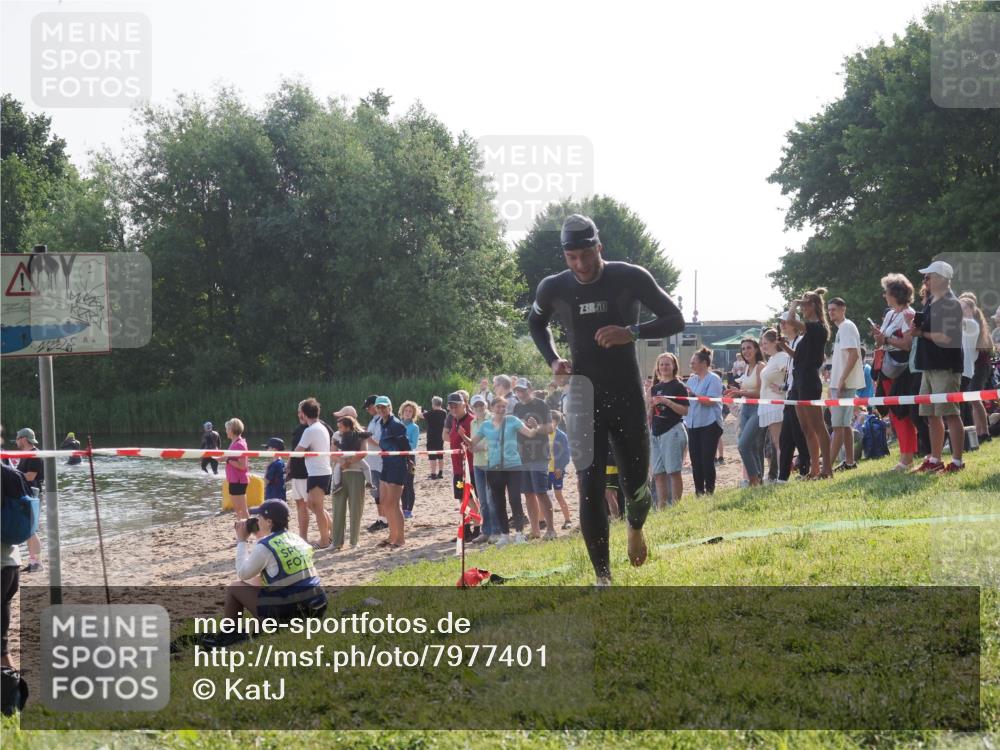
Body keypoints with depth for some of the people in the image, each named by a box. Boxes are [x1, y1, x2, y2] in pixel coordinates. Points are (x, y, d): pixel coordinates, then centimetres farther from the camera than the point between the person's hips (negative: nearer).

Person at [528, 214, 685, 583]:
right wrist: (552, 359, 1)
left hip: (627, 396, 0)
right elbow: (536, 322, 18)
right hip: (584, 397, 0)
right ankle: (603, 578, -5)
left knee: (636, 485, 6)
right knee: (590, 489, -9)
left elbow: (675, 320, -7)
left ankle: (635, 528, 44)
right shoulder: (554, 288, -4)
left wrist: (632, 332, -24)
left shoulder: (631, 278, -10)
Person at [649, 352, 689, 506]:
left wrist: (667, 402, -18)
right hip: (656, 433, 6)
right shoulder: (655, 388, 15)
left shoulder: (678, 386, -2)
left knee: (673, 471, -8)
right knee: (658, 474, 5)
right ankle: (661, 506, 8)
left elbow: (685, 411, -10)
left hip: (673, 431, -6)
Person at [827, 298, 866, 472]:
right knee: (844, 424, 12)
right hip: (840, 384, 10)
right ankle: (849, 461, 15)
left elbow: (853, 355, -20)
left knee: (838, 424, -10)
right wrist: (834, 383, 20)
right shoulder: (842, 328, 19)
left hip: (844, 384, -10)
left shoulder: (847, 327, -11)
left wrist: (842, 380, -23)